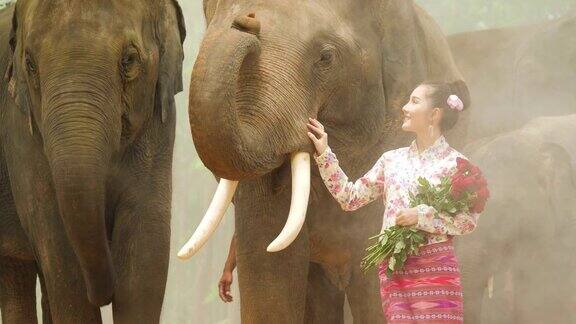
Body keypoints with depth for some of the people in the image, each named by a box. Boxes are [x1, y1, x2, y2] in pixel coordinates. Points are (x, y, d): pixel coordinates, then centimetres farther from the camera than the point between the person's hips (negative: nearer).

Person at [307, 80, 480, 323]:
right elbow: (350, 197, 15)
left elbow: (468, 220, -8)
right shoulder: (392, 159, 14)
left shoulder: (454, 163, -2)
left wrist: (421, 216, -14)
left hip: (434, 267, -5)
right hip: (393, 270, 5)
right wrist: (323, 154, 13)